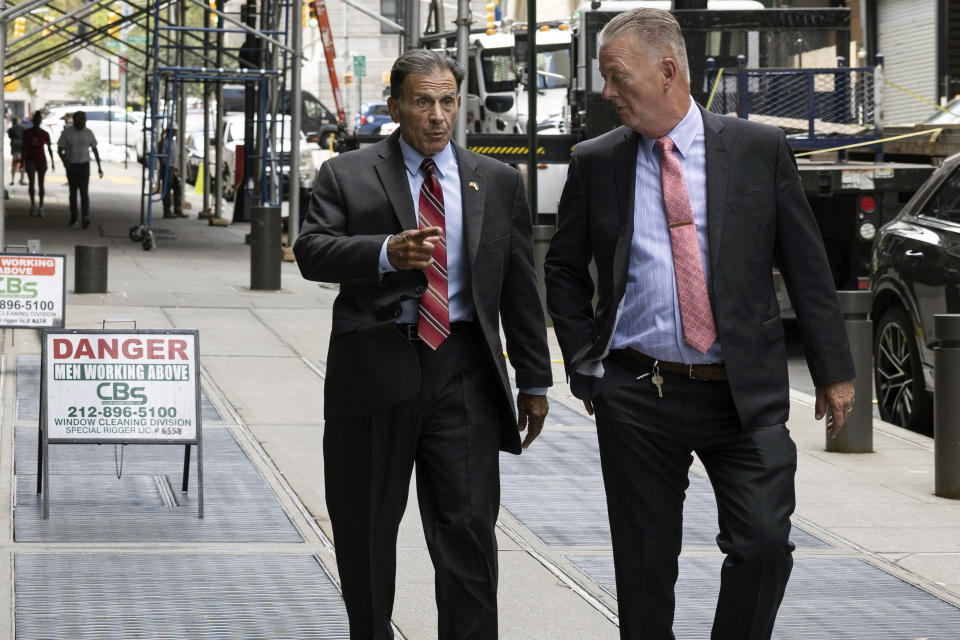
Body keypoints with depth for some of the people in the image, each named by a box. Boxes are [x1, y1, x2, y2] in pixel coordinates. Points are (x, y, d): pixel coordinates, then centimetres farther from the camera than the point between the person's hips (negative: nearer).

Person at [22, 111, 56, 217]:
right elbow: (24, 148, 5)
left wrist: (52, 161, 1)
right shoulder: (27, 133, 2)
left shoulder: (45, 134, 2)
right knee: (31, 183, -5)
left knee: (40, 184, 2)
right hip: (30, 160, 0)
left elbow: (49, 148, 7)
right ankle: (32, 206, 3)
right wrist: (23, 162, 4)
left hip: (41, 160, 0)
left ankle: (41, 207, 5)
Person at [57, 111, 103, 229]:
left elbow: (95, 150, 9)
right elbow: (59, 149, -5)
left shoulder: (88, 133, 0)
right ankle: (73, 218, 20)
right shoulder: (67, 132, -6)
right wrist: (64, 160, -25)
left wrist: (99, 166, 7)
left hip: (84, 166, 0)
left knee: (84, 192, -12)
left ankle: (85, 218, -22)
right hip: (71, 166, 0)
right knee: (73, 192, 8)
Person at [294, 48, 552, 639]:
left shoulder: (499, 184, 12)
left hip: (464, 374, 1)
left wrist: (535, 382, 12)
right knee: (365, 530, 9)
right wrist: (388, 253, -26)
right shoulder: (346, 176, 5)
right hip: (374, 370, 0)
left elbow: (521, 288, 13)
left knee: (469, 528, -5)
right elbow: (311, 252, -9)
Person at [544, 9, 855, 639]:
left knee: (765, 543, -12)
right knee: (644, 564, 5)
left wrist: (834, 371, 2)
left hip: (744, 395, -1)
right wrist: (584, 363, 7)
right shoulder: (596, 162, 6)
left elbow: (808, 266, 4)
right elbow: (564, 269, 17)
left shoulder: (759, 149, 1)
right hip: (636, 395, 2)